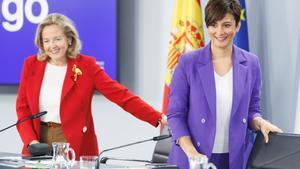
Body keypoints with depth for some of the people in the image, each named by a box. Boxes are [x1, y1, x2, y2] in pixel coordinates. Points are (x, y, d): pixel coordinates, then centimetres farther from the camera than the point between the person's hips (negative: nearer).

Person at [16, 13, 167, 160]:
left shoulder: (86, 65, -5)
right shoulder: (31, 65, 3)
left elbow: (120, 95, -11)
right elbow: (23, 108, 5)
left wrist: (158, 118, -21)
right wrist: (31, 140, -11)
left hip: (74, 145, -2)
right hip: (39, 140, 2)